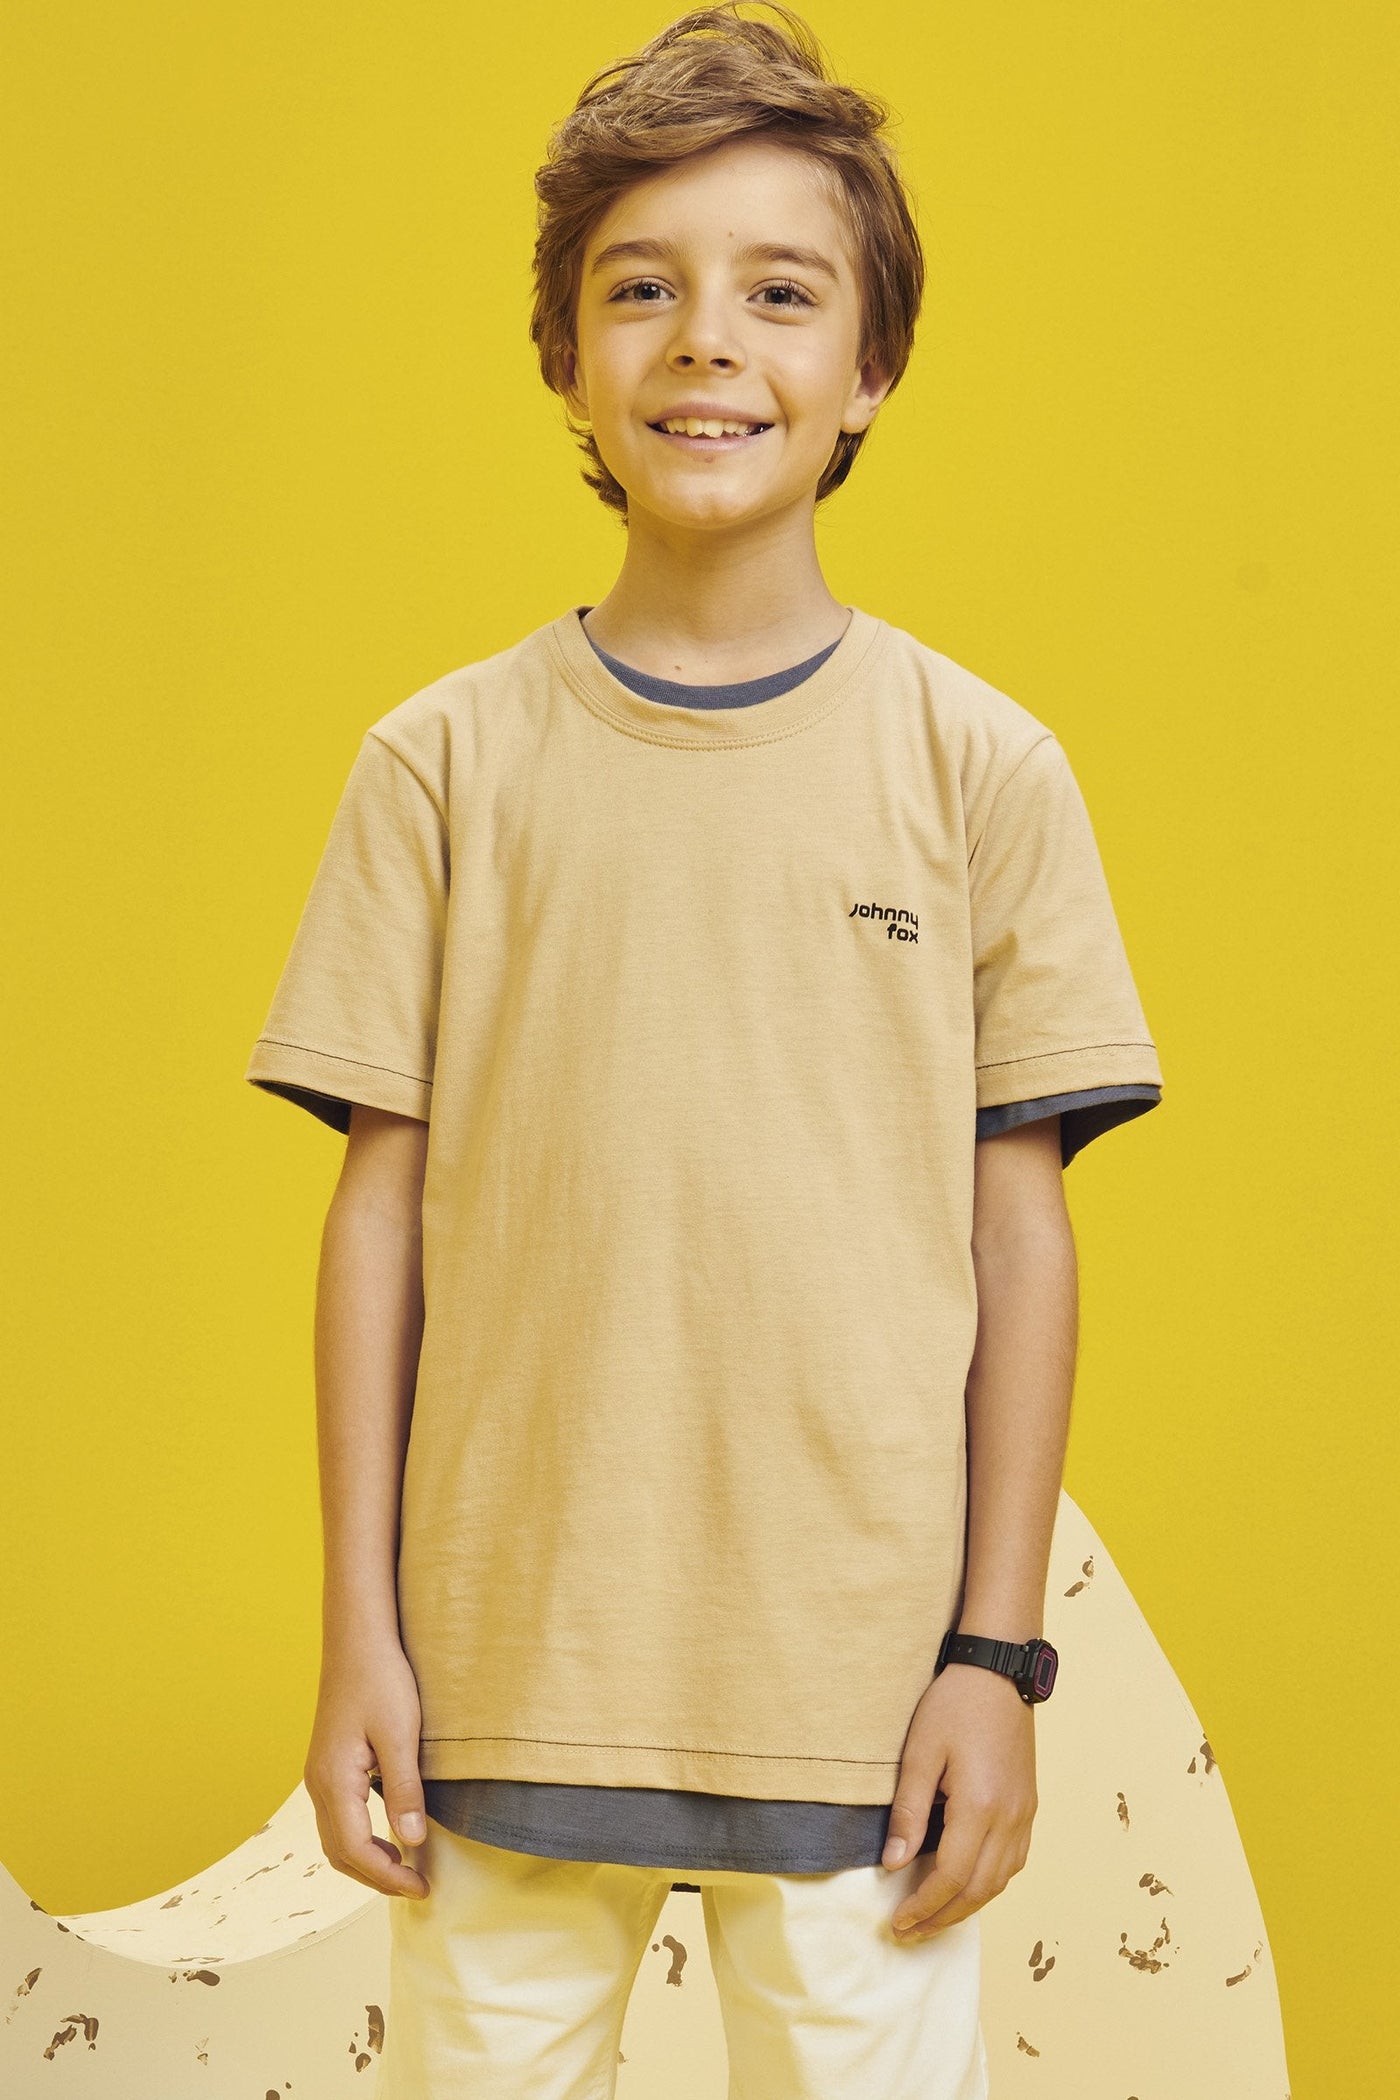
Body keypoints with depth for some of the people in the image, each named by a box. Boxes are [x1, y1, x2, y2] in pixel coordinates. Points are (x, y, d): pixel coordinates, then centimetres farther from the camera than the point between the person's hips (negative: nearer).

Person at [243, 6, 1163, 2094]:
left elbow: (1019, 1223, 2)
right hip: (508, 1678, 1)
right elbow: (382, 1208, 4)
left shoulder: (984, 767, 1)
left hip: (861, 1687, 0)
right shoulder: (445, 762, 2)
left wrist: (997, 1651, -1)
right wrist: (359, 1630, 2)